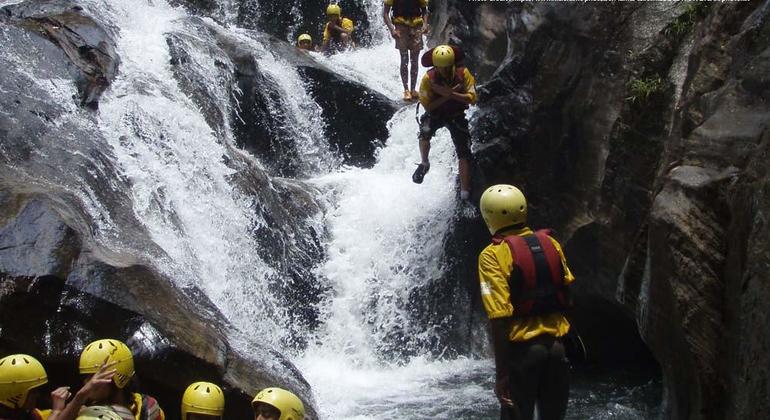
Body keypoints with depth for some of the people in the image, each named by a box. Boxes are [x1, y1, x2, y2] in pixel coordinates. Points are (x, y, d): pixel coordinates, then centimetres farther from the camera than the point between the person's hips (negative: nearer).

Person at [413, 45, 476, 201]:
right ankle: (424, 164, -14)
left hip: (457, 116, 1)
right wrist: (446, 96, -28)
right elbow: (427, 106, -17)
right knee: (425, 132, -35)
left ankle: (465, 194, -9)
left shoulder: (463, 74, -16)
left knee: (464, 153, -9)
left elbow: (472, 98, -20)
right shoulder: (428, 78, -18)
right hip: (435, 113, -1)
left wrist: (451, 94, -33)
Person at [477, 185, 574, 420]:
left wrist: (501, 373, -15)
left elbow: (499, 318, -17)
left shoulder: (492, 255, -11)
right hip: (557, 345, 5)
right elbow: (567, 290, 10)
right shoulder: (550, 244, 4)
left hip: (522, 349, -5)